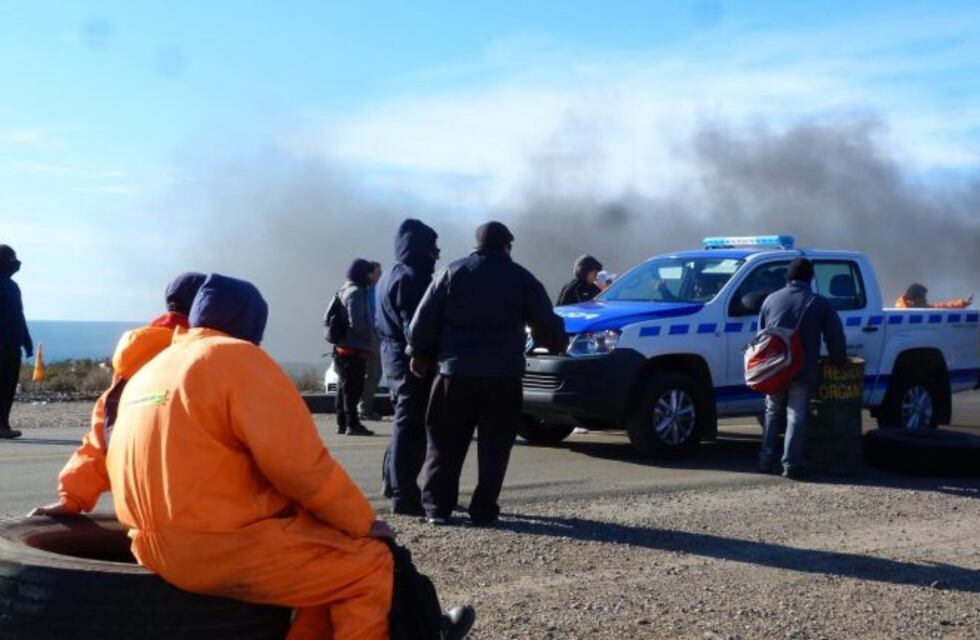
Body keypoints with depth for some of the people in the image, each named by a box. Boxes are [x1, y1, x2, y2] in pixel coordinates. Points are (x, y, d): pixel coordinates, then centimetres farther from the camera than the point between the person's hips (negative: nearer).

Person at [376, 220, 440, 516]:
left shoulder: (391, 277, 17)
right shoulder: (410, 279, -15)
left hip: (395, 357, 11)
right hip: (411, 360, -11)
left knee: (406, 424, 20)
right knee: (412, 426, -8)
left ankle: (394, 481, 28)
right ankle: (404, 495, -6)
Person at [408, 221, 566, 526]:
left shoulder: (453, 273, 6)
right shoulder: (521, 278, 5)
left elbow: (425, 317, 2)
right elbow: (547, 323, 6)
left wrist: (420, 354, 11)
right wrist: (556, 342, 26)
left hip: (456, 370, 1)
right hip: (503, 374, -1)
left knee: (446, 443, 8)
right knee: (494, 446, 5)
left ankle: (437, 506, 6)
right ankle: (483, 510, 2)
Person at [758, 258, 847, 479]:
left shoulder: (771, 300, 8)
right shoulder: (819, 303, 1)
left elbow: (760, 335, 14)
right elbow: (836, 337, 1)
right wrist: (839, 361, 15)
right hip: (803, 371, -2)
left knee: (773, 414, 15)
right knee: (796, 417, 0)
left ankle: (766, 461, 14)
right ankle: (791, 465, -3)